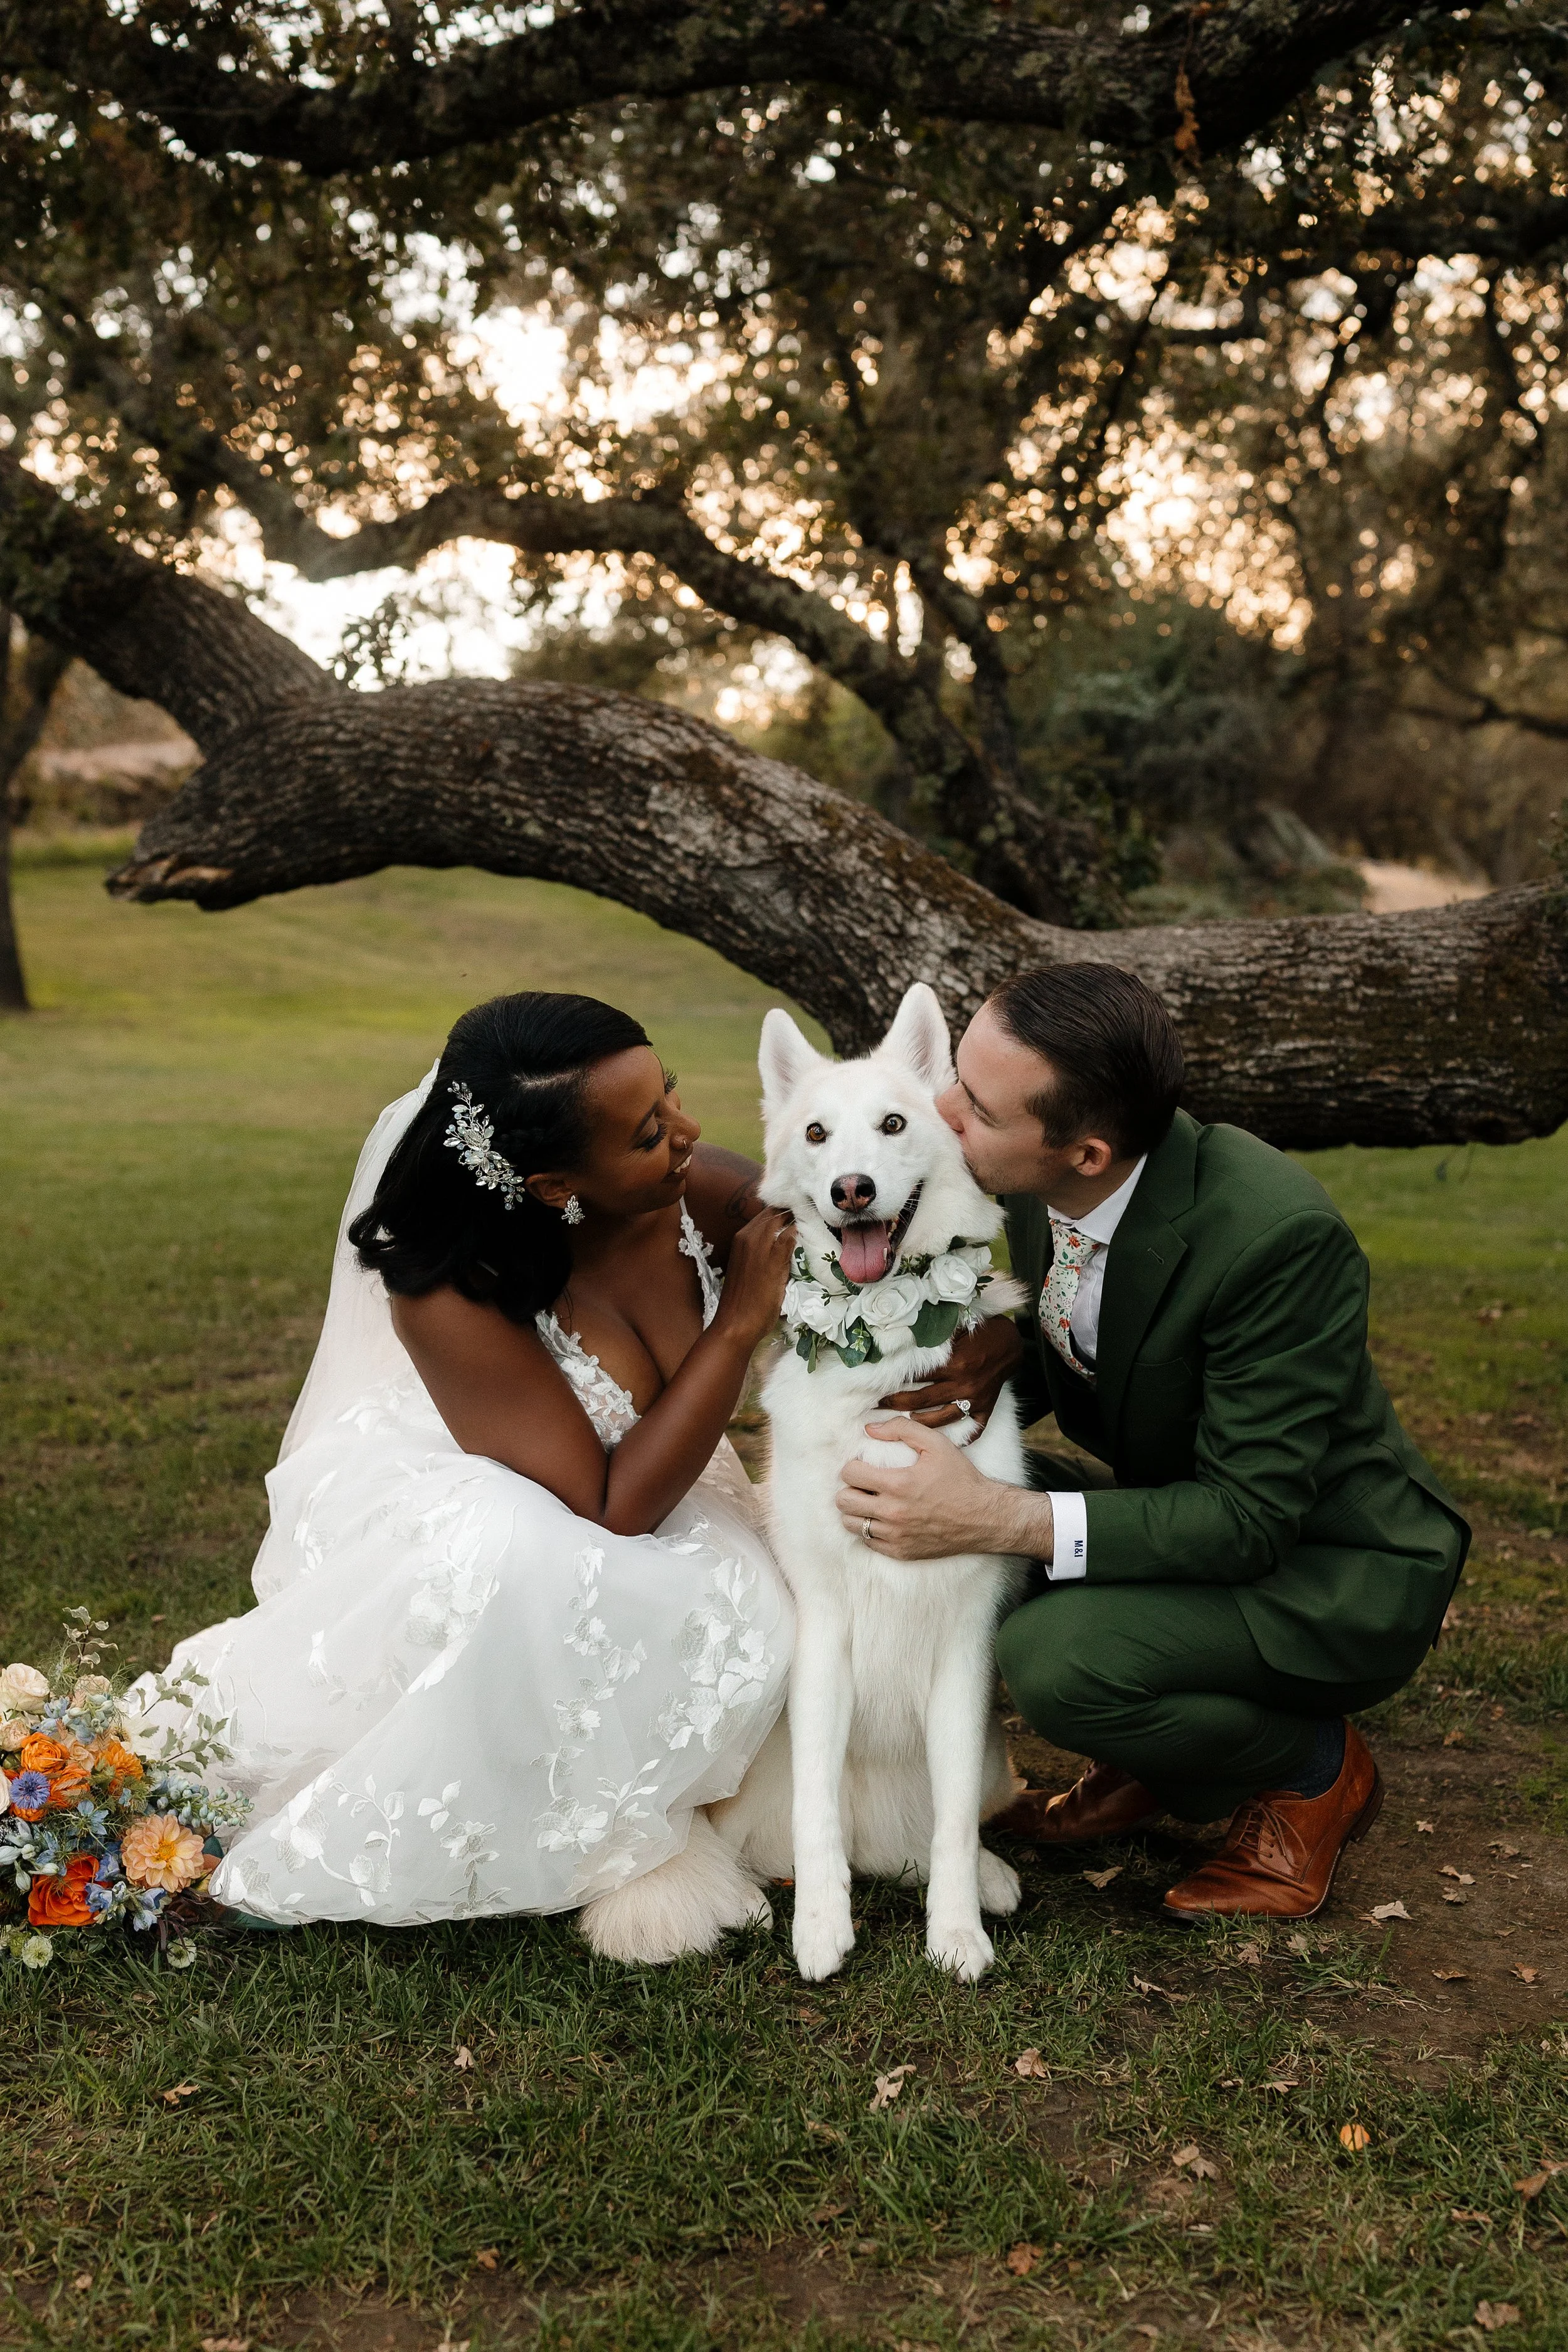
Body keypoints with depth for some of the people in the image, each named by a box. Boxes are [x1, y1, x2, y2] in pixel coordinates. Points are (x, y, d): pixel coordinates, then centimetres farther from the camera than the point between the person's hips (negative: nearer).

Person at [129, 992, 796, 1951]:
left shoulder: (714, 1196, -21)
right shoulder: (451, 1295, -32)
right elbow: (610, 1511, -31)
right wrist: (739, 1325, -32)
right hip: (433, 1510, -4)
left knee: (746, 1624, -28)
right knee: (523, 1564, -39)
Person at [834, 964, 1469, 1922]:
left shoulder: (1276, 1233, -32)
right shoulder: (1041, 1188, -10)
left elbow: (1253, 1518, -29)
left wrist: (1000, 1519, -36)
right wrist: (1004, 1353, -17)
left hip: (1328, 1570, -7)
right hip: (1187, 1509, 8)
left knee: (1054, 1657, -29)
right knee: (924, 1500, -9)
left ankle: (1315, 1766, 2)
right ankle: (1154, 1760, 9)